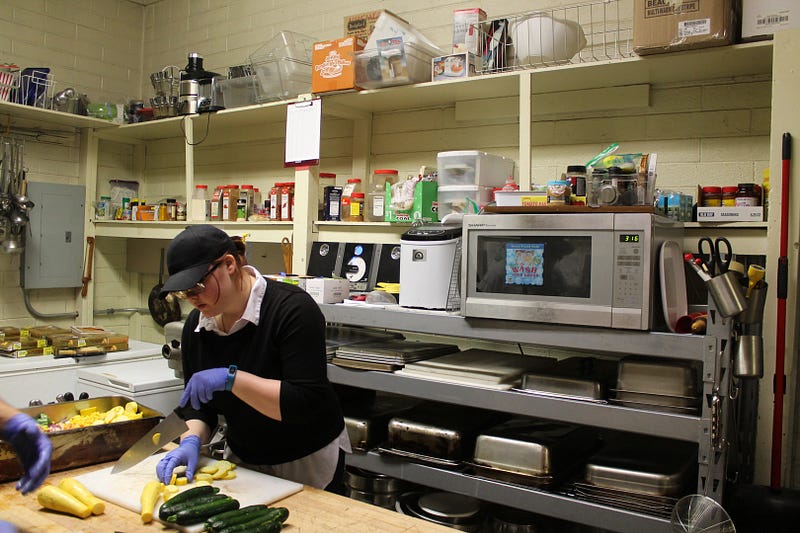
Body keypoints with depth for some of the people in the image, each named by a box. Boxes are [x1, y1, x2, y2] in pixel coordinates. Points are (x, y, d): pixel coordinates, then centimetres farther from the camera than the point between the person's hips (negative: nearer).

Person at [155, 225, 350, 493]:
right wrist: (191, 440, -17)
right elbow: (197, 405, 3)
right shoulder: (196, 325, -4)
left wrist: (231, 378, -34)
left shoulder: (293, 308, -25)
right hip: (242, 461, 6)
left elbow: (308, 403, -31)